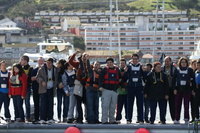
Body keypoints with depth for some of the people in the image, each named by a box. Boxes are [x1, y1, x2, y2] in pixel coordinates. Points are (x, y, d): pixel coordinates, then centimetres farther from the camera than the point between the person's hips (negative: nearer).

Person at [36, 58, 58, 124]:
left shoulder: (55, 70, 7)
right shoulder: (41, 69, -2)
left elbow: (56, 79, 19)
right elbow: (37, 77, 1)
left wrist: (55, 86, 9)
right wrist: (42, 81, -16)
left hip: (51, 89, 3)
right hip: (43, 89, -3)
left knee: (50, 104, 3)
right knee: (43, 104, -8)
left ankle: (50, 118, 9)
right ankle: (42, 119, -7)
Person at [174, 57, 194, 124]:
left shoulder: (190, 70, 6)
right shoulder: (177, 70, 7)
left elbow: (193, 80, 6)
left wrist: (193, 89, -1)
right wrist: (174, 89, -4)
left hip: (187, 89, -1)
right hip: (178, 89, 1)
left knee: (186, 105, -1)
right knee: (177, 105, 1)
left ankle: (186, 119, 4)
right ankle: (177, 119, 5)